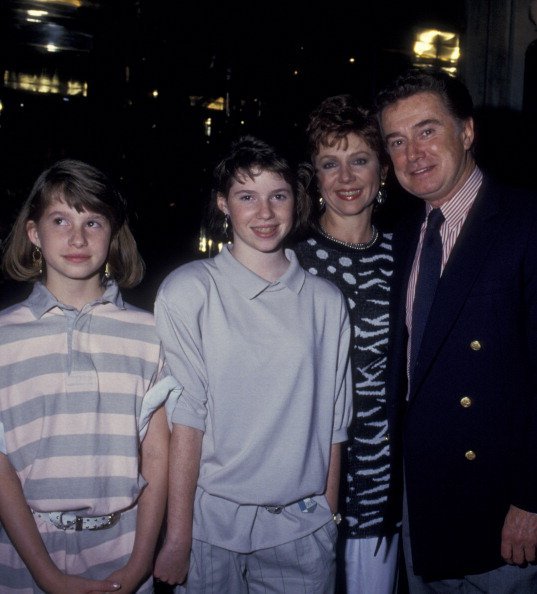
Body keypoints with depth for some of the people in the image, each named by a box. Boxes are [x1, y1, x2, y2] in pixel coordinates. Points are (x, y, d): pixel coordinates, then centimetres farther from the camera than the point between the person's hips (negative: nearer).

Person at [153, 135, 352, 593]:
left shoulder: (326, 301, 2)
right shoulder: (188, 291, -6)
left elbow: (332, 422, 7)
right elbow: (185, 415, -9)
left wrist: (329, 516, 8)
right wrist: (178, 537, -10)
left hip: (304, 528, 3)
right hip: (213, 523, -2)